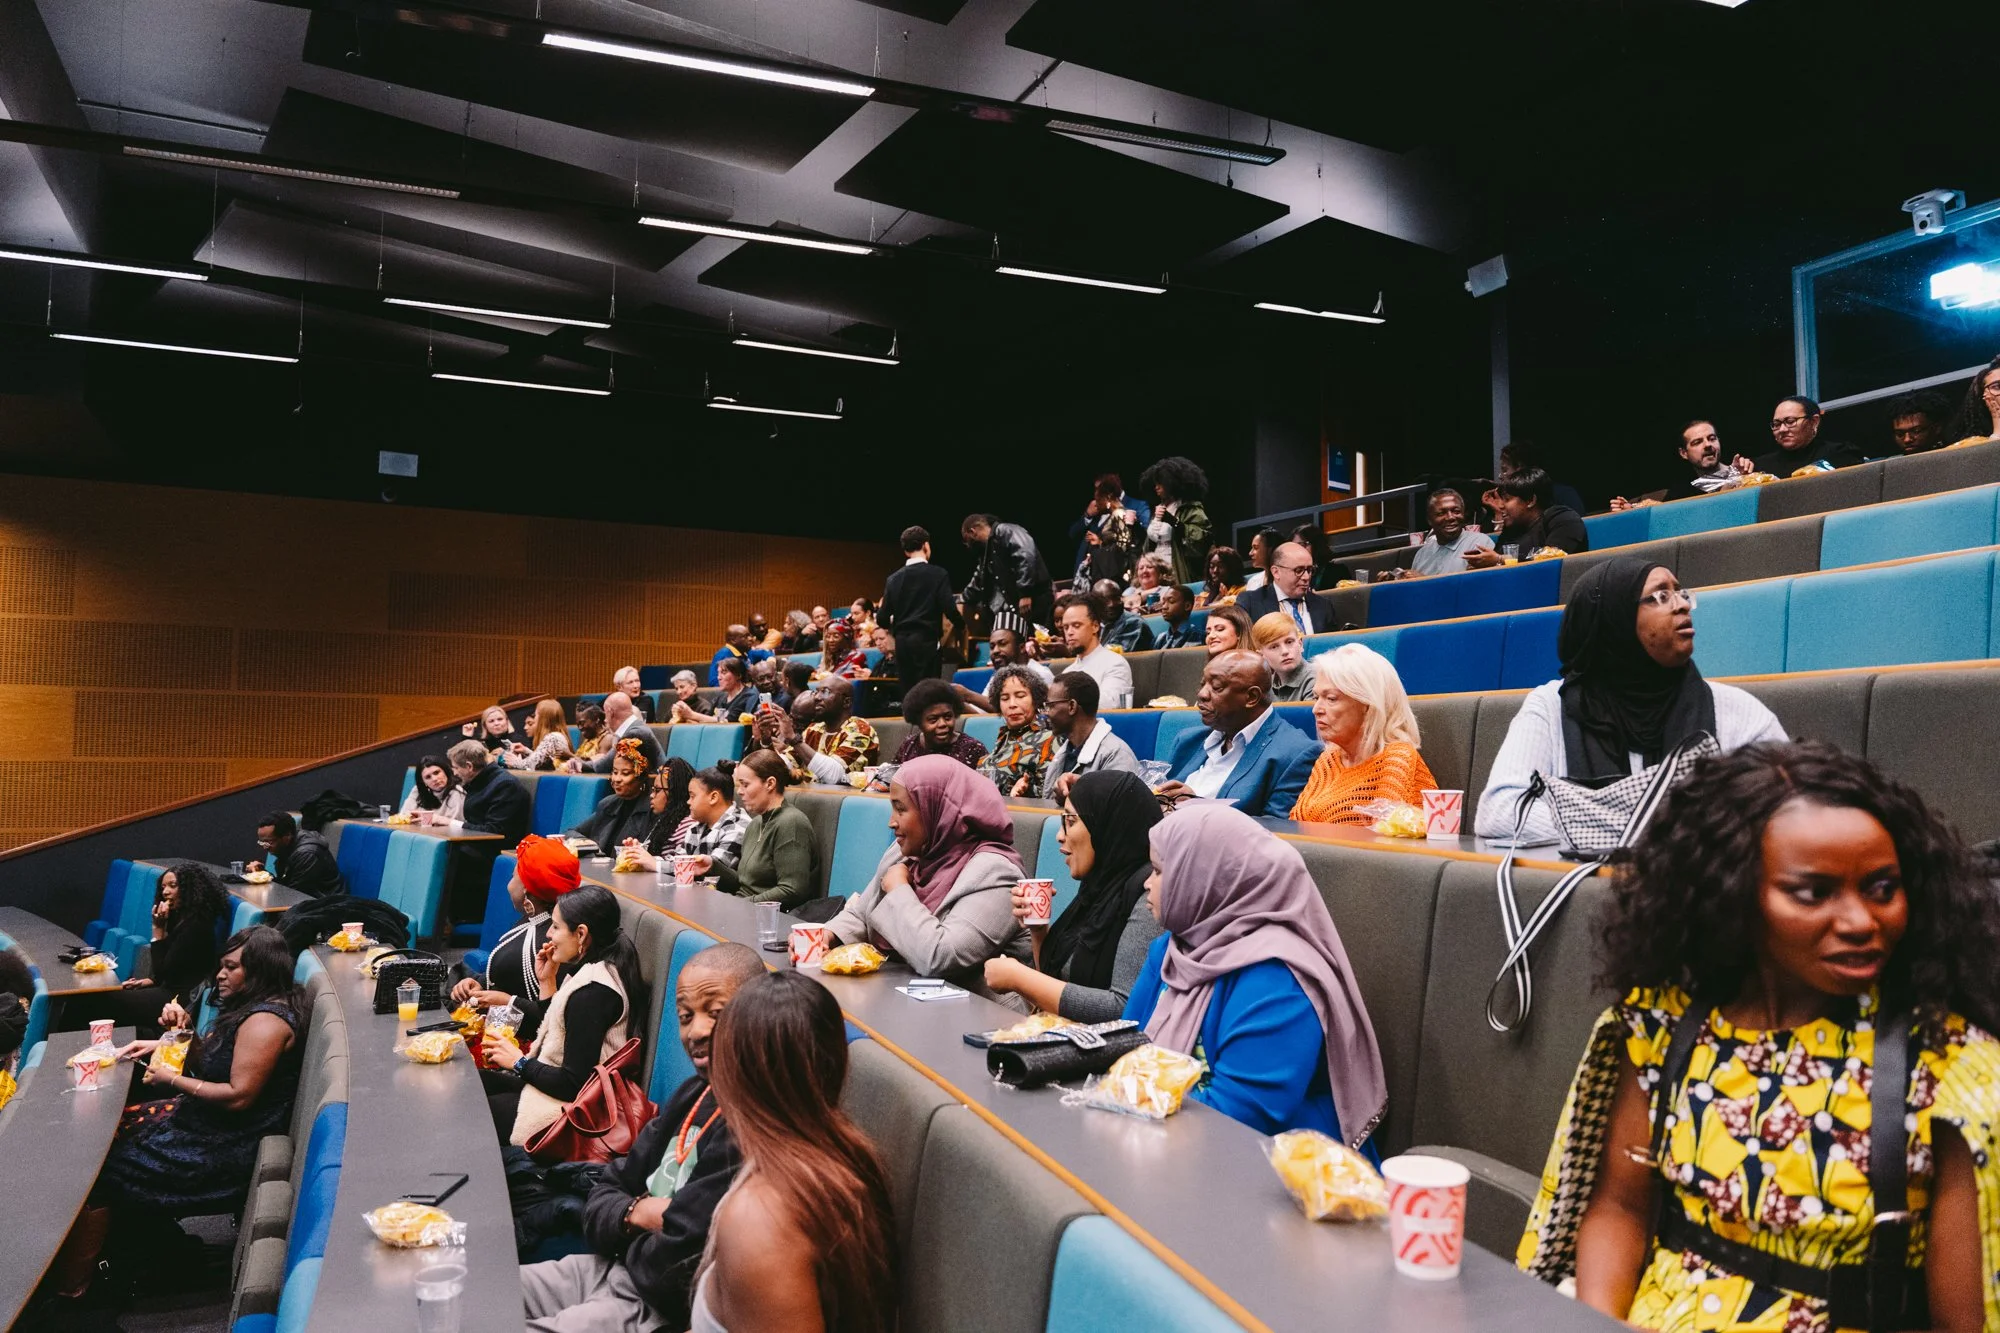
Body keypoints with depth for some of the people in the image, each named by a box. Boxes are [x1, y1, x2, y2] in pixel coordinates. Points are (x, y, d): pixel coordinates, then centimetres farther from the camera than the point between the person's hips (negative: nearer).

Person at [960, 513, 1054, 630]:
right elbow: (977, 585, 34)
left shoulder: (1004, 531, -6)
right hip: (1015, 602, 9)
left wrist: (1025, 593, -26)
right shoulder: (987, 551, 24)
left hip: (1034, 598, -9)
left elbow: (1026, 556, -22)